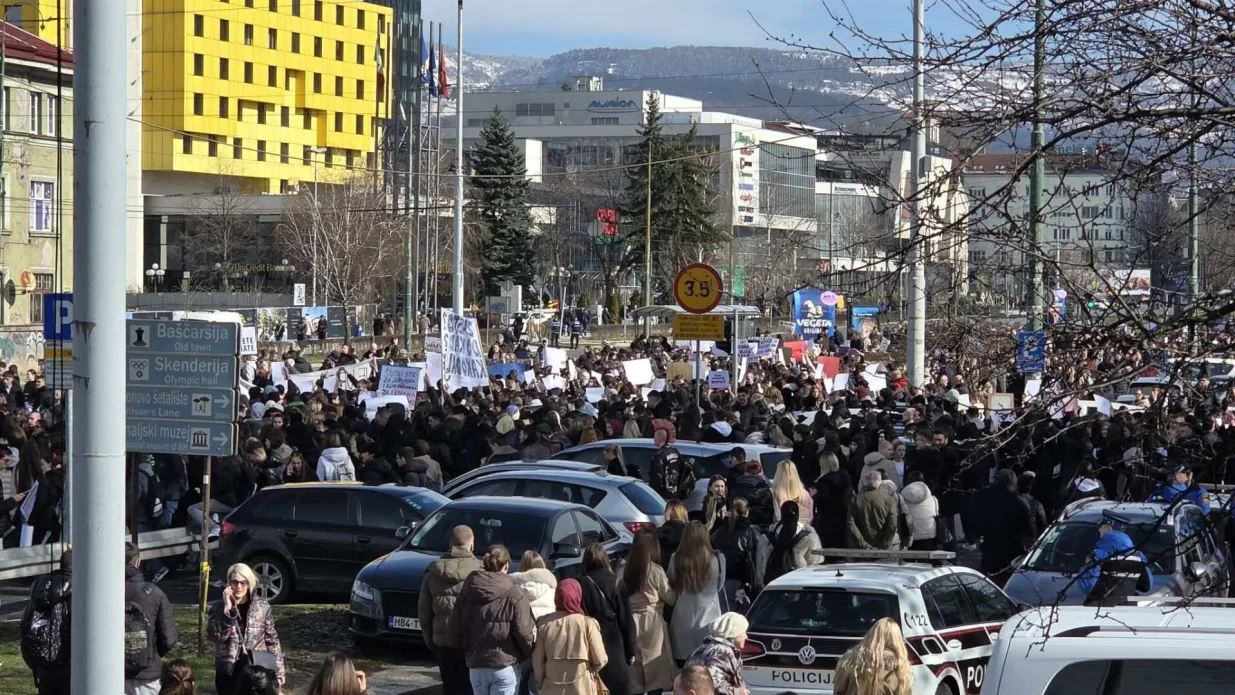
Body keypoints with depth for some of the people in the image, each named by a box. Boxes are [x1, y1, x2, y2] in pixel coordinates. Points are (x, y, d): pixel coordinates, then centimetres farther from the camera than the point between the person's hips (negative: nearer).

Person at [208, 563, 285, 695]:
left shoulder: (262, 606, 1)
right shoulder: (219, 607, 0)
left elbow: (272, 640, 5)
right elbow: (217, 636, -15)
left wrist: (279, 671, 3)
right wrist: (228, 609, -22)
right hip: (228, 672, 0)